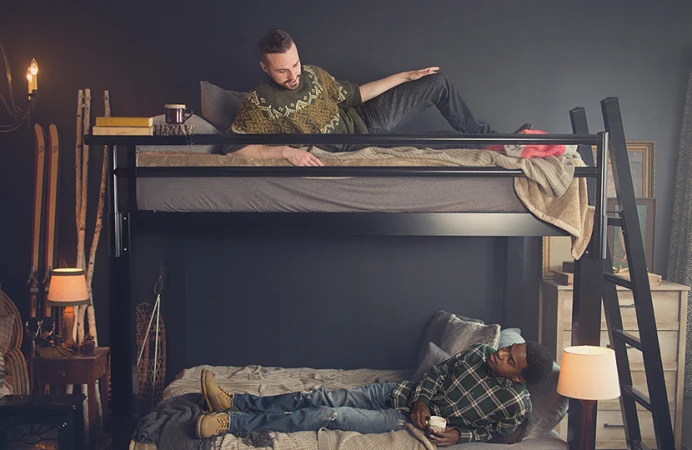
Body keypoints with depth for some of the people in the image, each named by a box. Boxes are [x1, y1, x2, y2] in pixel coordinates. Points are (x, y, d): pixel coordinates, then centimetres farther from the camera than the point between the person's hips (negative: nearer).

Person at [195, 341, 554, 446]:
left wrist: (459, 435, -15)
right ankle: (233, 402, -1)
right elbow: (440, 371, 8)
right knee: (319, 398, -6)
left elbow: (492, 430, 0)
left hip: (408, 421, -5)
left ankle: (229, 422, -18)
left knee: (329, 416, -18)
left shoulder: (517, 404, -14)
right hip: (401, 393, 5)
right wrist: (422, 398, -8)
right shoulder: (480, 353, 0)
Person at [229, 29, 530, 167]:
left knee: (437, 82, 8)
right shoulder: (258, 103, -20)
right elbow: (235, 148, -28)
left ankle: (486, 136, 22)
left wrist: (405, 76, 11)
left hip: (363, 120, 7)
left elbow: (352, 95, 11)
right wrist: (284, 151, -41)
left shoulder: (313, 74, 0)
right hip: (349, 146, -7)